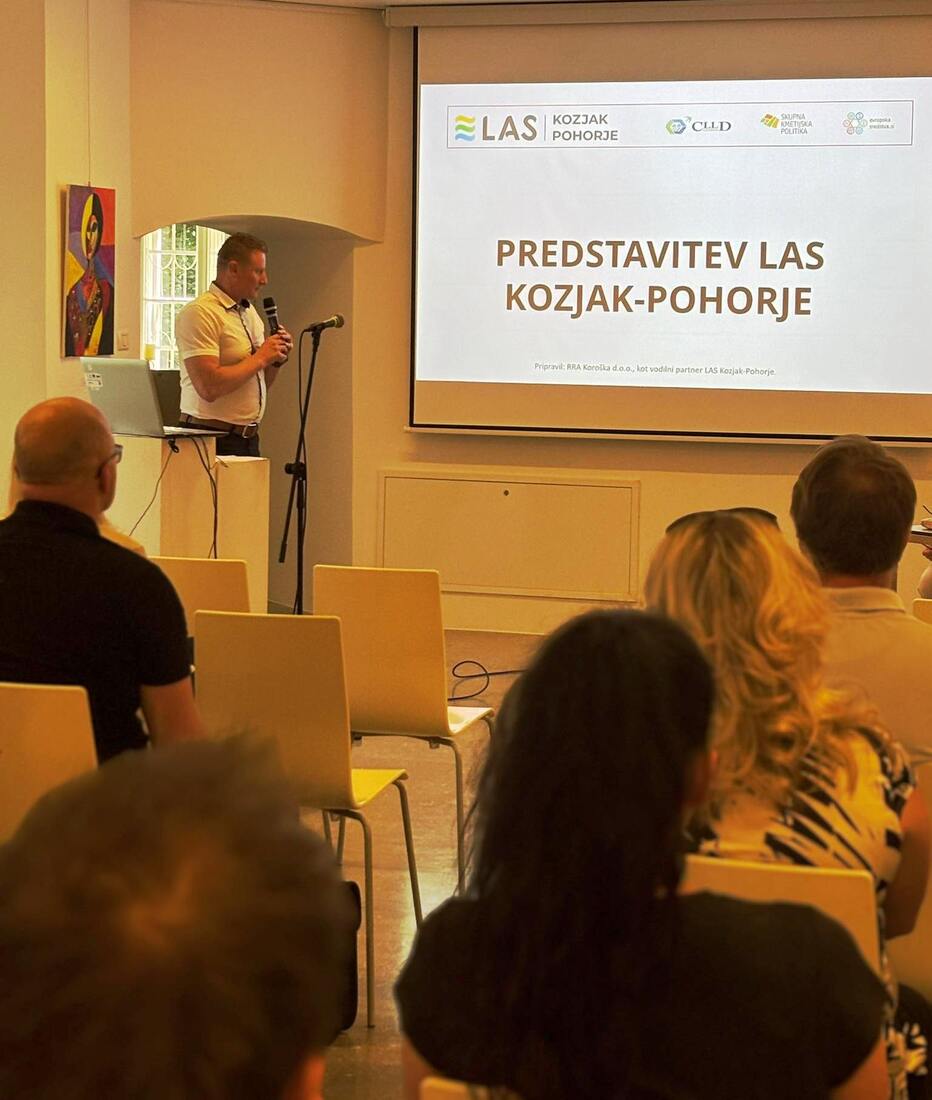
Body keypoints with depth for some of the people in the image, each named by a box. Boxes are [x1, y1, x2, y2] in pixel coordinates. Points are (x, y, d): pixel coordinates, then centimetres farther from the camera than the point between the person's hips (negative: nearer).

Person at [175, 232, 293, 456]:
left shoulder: (250, 312, 15)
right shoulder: (199, 313, -13)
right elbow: (209, 387, -24)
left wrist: (276, 360, 2)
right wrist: (260, 358, -14)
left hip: (249, 437, 8)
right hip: (213, 441, -8)